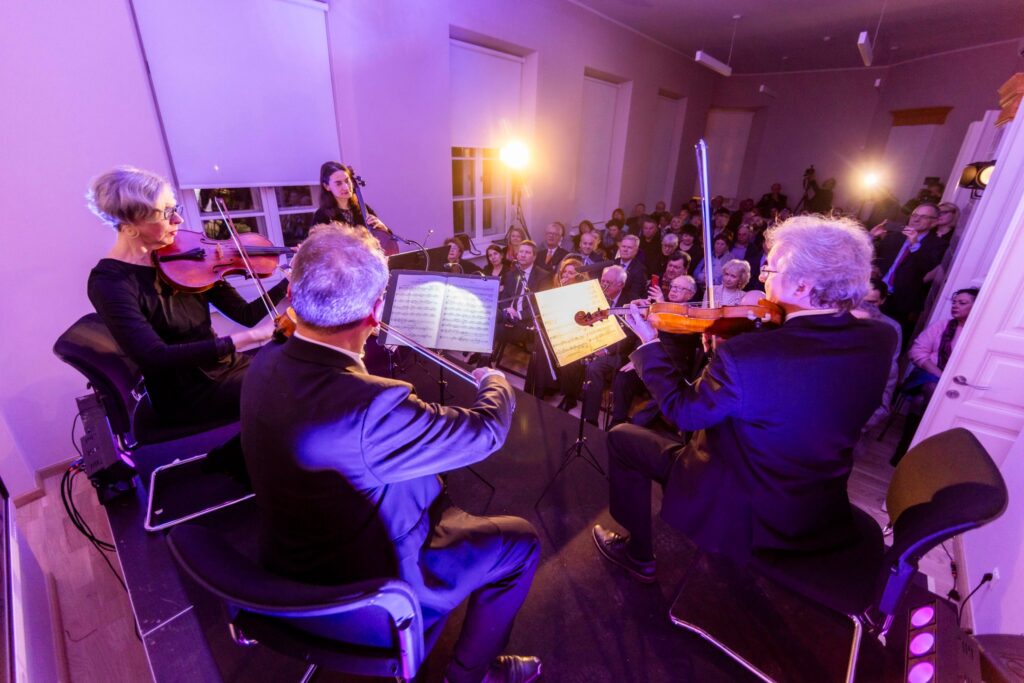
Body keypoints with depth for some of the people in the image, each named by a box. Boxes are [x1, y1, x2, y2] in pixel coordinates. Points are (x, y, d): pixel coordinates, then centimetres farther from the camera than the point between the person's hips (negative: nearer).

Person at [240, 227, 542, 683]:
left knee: (432, 487, 28)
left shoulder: (265, 366, -16)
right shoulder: (373, 407, -41)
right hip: (363, 595, -7)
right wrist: (495, 383, -4)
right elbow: (486, 431, -25)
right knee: (520, 541, 7)